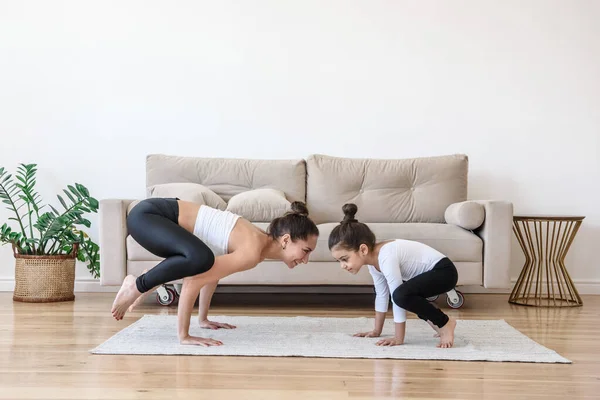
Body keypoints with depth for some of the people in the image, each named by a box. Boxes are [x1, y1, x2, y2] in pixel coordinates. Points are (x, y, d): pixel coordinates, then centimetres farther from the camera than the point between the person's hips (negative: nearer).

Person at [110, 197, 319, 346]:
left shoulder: (258, 240, 7)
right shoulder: (253, 252, -23)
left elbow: (213, 270, 20)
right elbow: (193, 281, -28)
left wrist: (203, 318, 22)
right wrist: (183, 335, -24)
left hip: (162, 215, 10)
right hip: (146, 215, -10)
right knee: (201, 258, -34)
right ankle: (137, 286, -11)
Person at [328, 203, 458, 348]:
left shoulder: (386, 257, -30)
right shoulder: (373, 259, -3)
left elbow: (398, 298, -27)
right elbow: (381, 295, 8)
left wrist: (398, 338, -21)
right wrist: (377, 330, 11)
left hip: (443, 271, -10)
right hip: (427, 274, 10)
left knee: (401, 295, -30)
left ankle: (445, 323, -10)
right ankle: (434, 321, 20)